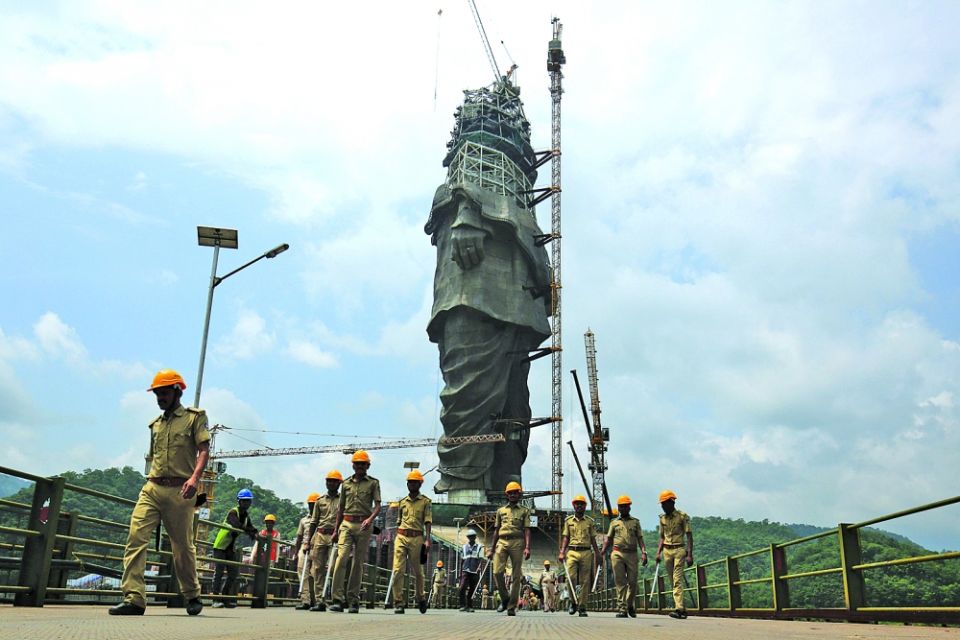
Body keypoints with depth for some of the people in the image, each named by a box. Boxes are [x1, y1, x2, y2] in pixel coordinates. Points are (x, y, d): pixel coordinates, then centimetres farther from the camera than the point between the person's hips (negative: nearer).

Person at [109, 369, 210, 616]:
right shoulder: (156, 424, 19)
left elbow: (204, 450, -8)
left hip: (179, 491, -5)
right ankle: (134, 598, -13)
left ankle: (192, 596, 22)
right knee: (136, 538, -12)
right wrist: (151, 481, 18)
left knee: (183, 547, 4)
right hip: (152, 488, 5)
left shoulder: (194, 417, 2)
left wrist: (194, 477, -23)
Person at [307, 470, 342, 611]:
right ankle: (319, 601, 1)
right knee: (317, 568, -1)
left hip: (335, 536, -4)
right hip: (320, 536, 4)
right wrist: (309, 540, 11)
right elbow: (314, 522, 17)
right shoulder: (320, 500, 16)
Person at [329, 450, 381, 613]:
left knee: (358, 562, 2)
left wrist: (370, 519, -21)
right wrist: (336, 529, 18)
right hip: (347, 524, 2)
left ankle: (353, 600, 9)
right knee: (341, 558, -14)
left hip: (364, 525, -1)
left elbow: (377, 505, -2)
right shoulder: (346, 483, 15)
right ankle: (338, 599, -15)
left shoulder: (373, 482, 6)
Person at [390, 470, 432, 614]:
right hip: (401, 537, 3)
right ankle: (398, 603, -6)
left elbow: (428, 522, -4)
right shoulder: (402, 502, 15)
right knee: (398, 570, -8)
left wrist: (427, 540, -14)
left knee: (418, 571, 8)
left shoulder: (426, 502, 3)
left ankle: (421, 597, 30)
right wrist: (397, 537, 15)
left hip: (416, 538, -3)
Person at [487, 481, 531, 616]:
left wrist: (527, 547, -11)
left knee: (516, 576, -2)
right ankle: (505, 599, 7)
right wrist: (492, 549, 16)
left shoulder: (524, 511, 11)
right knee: (497, 572, -13)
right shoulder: (501, 510, 19)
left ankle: (512, 606, 4)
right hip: (502, 542, 2)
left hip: (517, 542, -2)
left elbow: (527, 530, 2)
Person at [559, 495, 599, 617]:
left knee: (584, 581, -1)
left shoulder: (589, 521, 12)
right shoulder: (568, 520, 12)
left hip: (586, 552, 0)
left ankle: (582, 607, 4)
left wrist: (597, 553, 8)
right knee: (571, 577, -13)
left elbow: (593, 538, 14)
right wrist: (562, 552, 0)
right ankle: (573, 602, 7)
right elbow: (565, 537, 11)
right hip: (572, 552, 0)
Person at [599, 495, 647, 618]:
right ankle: (622, 609, -4)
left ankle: (630, 606, 22)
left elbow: (640, 538, 8)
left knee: (632, 581, 2)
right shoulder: (614, 522, 15)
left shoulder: (635, 522, 14)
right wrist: (602, 552, 4)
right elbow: (608, 539, 15)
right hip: (617, 554, 0)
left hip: (632, 554, 0)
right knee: (620, 582, -4)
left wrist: (643, 552, -6)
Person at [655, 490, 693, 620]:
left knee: (677, 580, -14)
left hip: (679, 549, -6)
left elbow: (689, 536, -7)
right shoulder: (662, 518, 11)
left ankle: (679, 608, -19)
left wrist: (689, 555, -14)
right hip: (667, 550, 6)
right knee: (673, 580, 6)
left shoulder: (682, 516, -6)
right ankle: (681, 608, 13)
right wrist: (658, 553, 8)